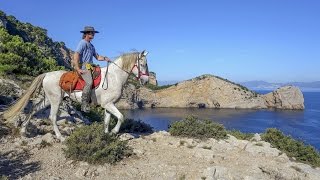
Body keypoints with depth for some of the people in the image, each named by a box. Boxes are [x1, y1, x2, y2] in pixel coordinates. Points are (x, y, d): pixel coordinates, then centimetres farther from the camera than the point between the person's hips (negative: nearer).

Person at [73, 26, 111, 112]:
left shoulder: (91, 46, 24)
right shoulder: (82, 43, -3)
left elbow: (97, 57, 24)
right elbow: (76, 56, -14)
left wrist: (105, 58, 2)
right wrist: (78, 69, -22)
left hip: (90, 66, 10)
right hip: (83, 66, -10)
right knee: (89, 82, -31)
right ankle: (84, 105, -30)